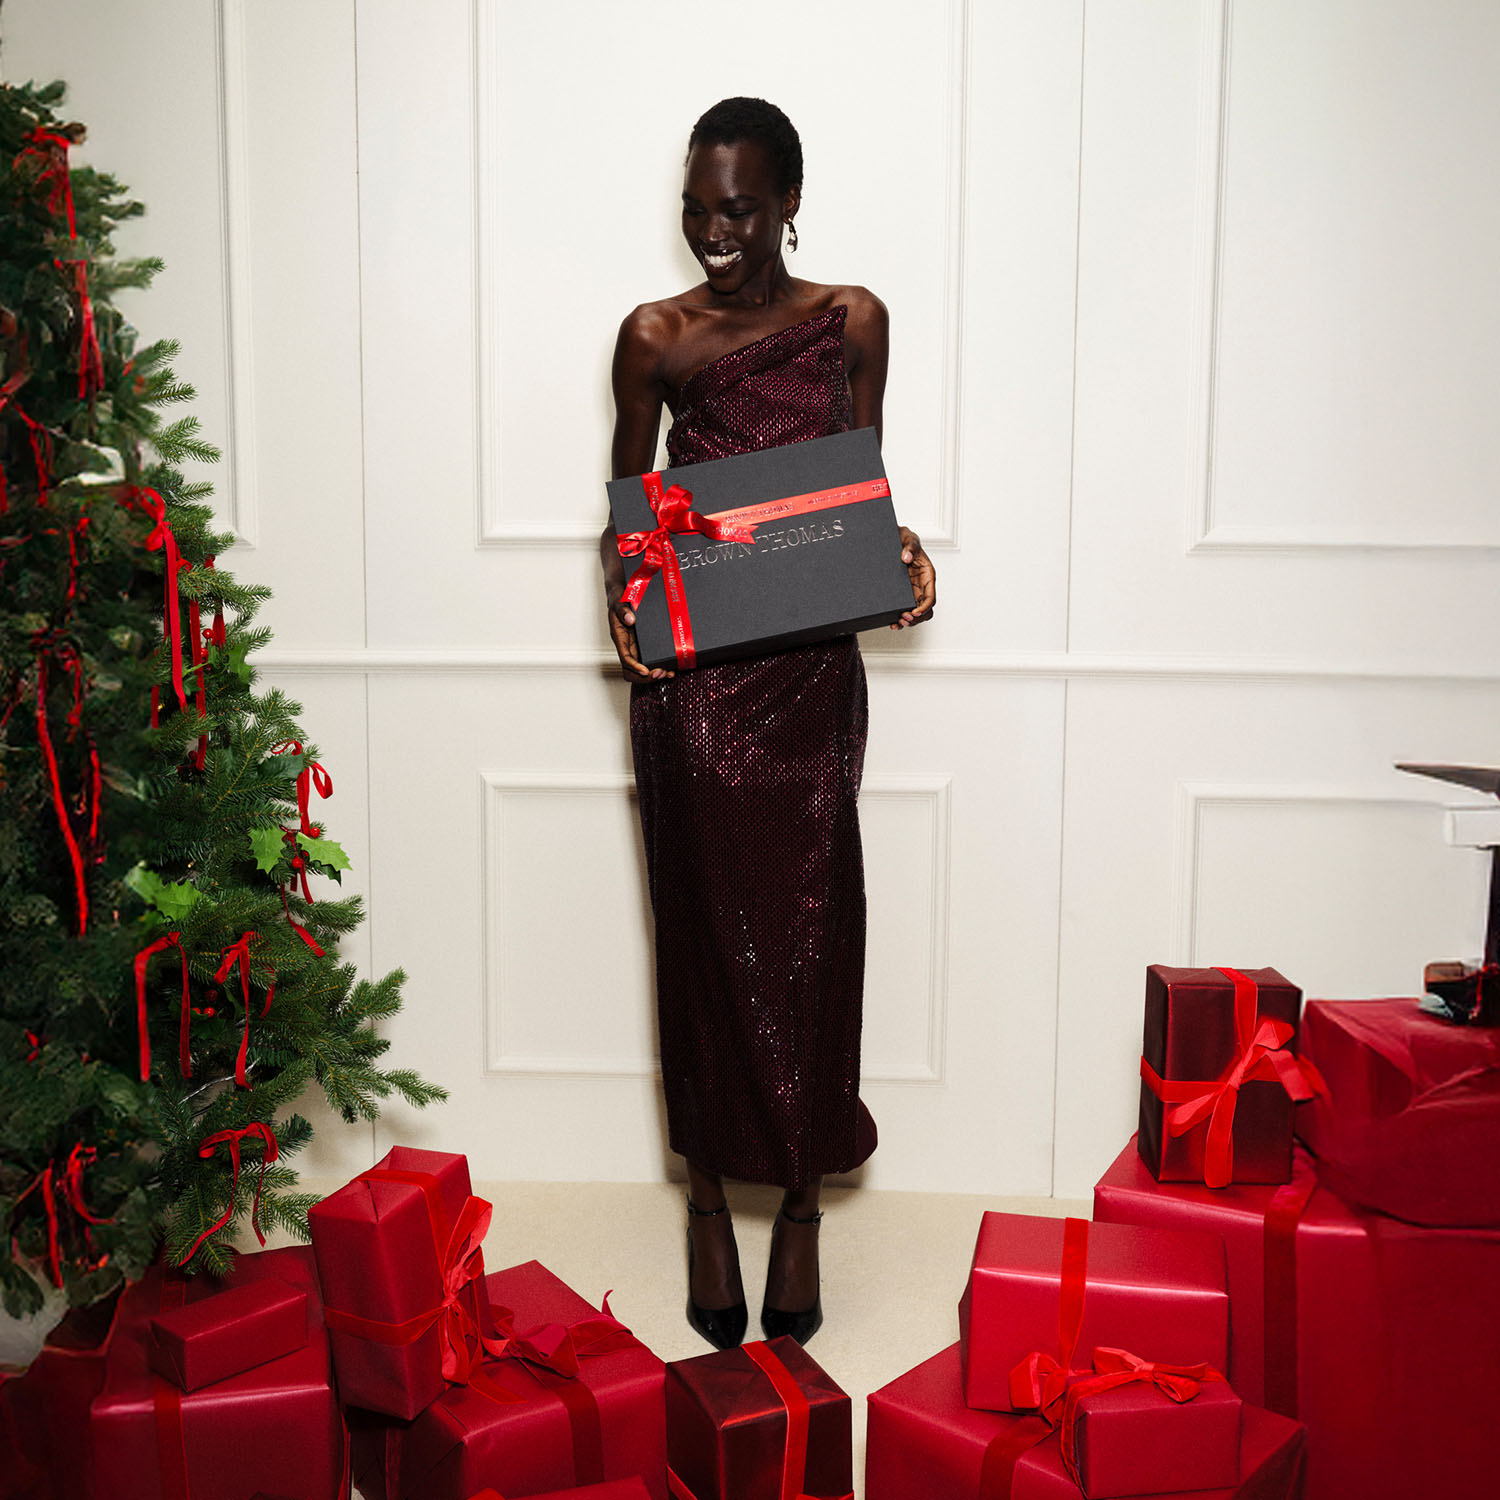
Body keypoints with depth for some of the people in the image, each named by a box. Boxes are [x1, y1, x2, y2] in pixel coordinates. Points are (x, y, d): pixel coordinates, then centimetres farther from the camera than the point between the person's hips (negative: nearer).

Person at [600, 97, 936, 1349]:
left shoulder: (851, 322, 6)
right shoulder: (655, 338, 4)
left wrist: (897, 546, -11)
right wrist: (623, 591, -11)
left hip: (812, 675, 0)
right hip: (688, 677, 0)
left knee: (807, 936, 4)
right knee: (704, 935, 7)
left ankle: (802, 1208, 20)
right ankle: (711, 1198, 24)